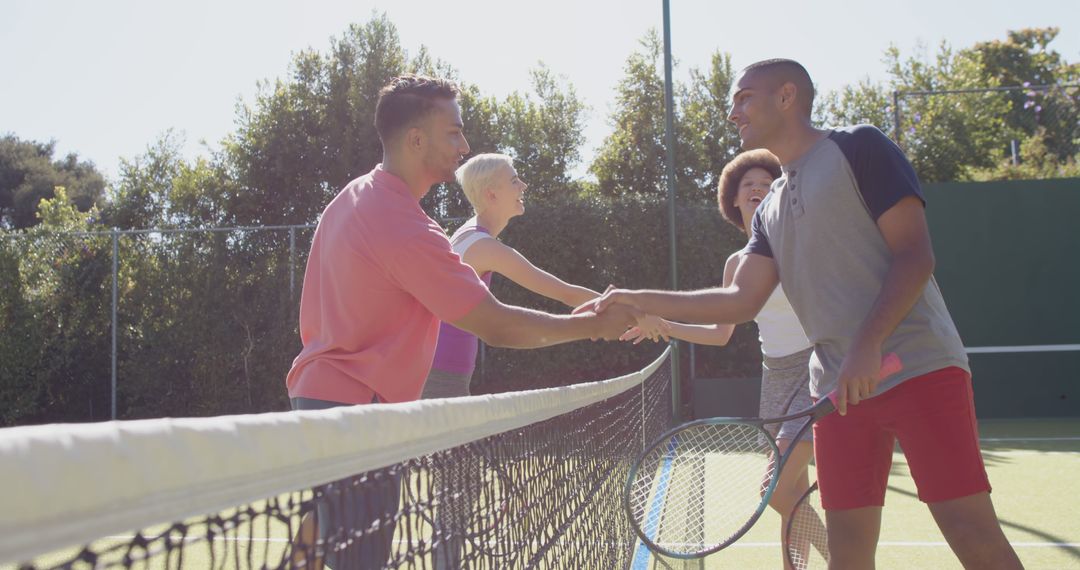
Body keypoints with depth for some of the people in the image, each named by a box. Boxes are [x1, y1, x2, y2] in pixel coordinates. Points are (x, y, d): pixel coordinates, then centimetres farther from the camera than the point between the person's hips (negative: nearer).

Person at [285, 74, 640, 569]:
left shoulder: (351, 197, 7)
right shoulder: (406, 229, -22)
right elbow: (498, 327, -20)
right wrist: (593, 325, -10)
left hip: (315, 391, 10)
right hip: (352, 407, -10)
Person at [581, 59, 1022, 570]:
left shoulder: (858, 147, 0)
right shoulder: (771, 210, 20)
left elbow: (914, 255, -8)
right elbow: (742, 300, 16)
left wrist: (867, 346, -20)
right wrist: (640, 301, 9)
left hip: (918, 367, -6)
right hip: (838, 389, 6)